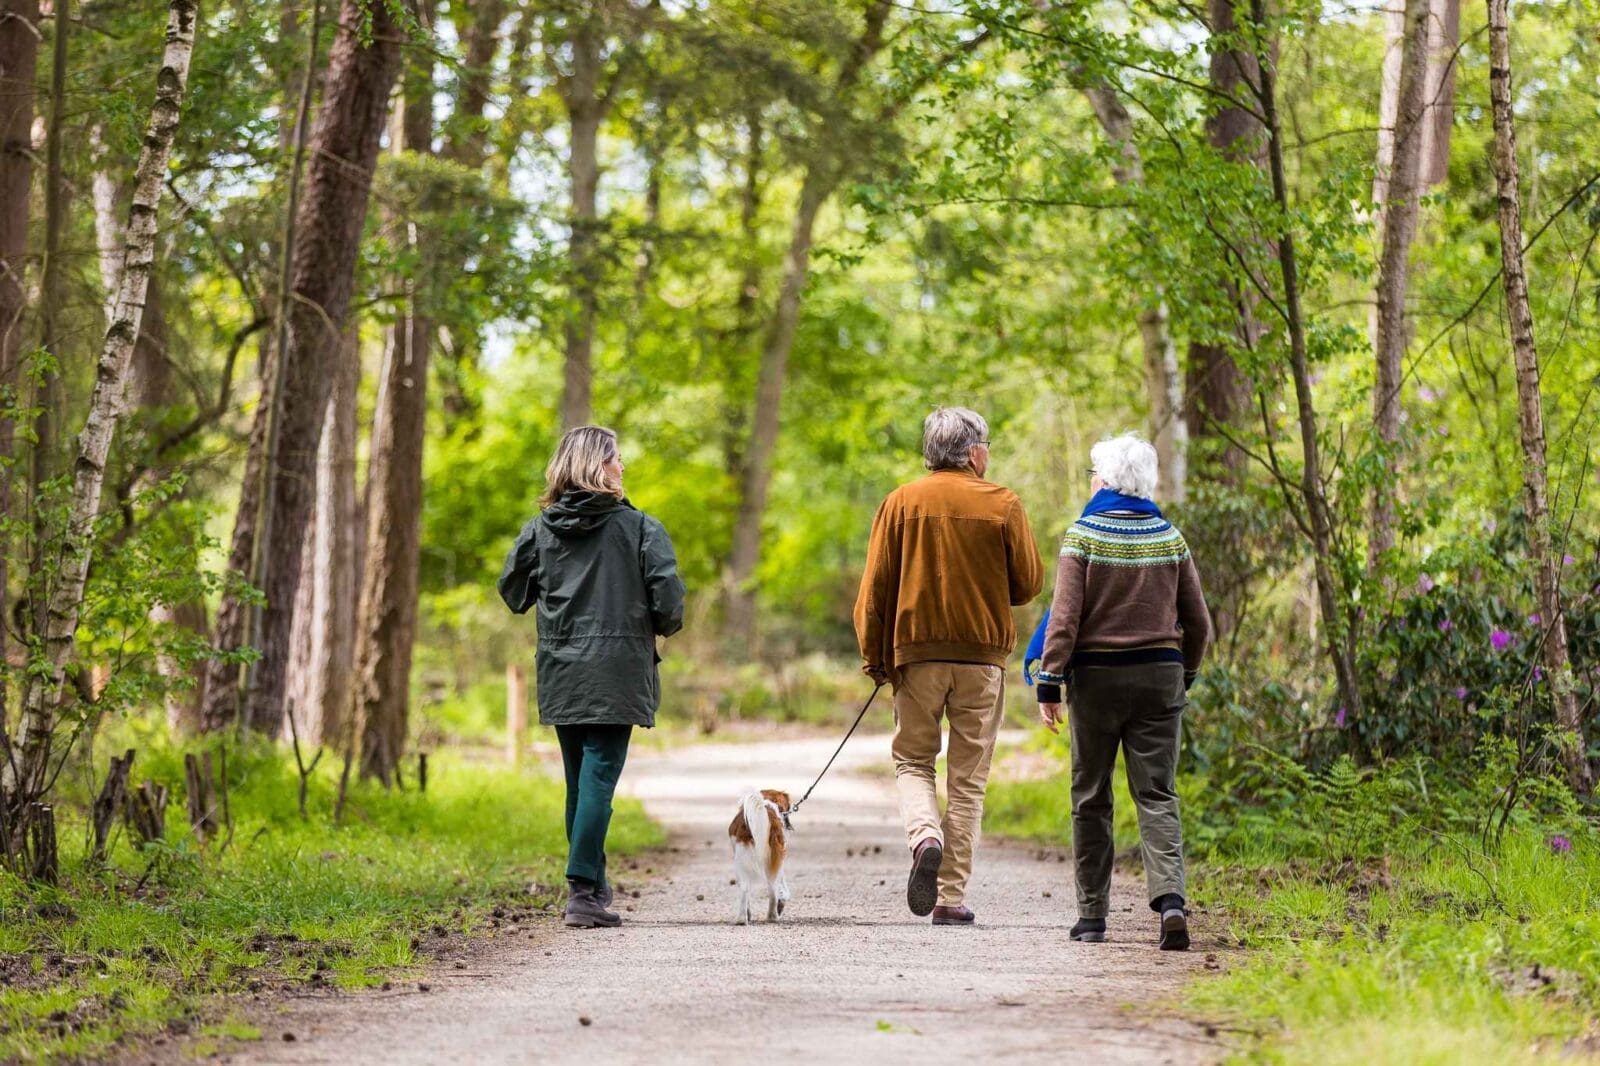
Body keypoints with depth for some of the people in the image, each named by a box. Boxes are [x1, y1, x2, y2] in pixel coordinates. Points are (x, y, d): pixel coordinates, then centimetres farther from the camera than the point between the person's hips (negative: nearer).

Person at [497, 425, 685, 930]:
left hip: (559, 675, 4)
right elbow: (669, 599, -10)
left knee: (580, 781, 16)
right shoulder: (638, 528, -6)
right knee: (598, 779, -6)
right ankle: (582, 891, -14)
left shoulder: (540, 529, 4)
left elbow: (512, 590, 10)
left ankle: (593, 886, 22)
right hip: (615, 675, -4)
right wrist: (661, 628, 10)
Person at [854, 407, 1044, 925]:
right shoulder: (1003, 505, -1)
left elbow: (875, 588, 0)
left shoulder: (902, 503, 1)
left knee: (912, 761, 13)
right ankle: (951, 897, 4)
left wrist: (874, 657, 7)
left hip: (916, 650, 0)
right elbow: (1029, 583, 4)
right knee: (968, 778, 6)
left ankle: (925, 837, -16)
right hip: (983, 652, 0)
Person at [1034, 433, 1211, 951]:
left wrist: (1049, 682, -9)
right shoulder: (1169, 537, 5)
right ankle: (1170, 898, -20)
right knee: (1157, 794, 1)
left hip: (1097, 675, -2)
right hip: (1160, 675, 2)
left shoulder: (1084, 535, -7)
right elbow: (1198, 622, 8)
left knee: (1091, 799, 8)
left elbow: (1065, 616, -12)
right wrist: (1184, 673, 22)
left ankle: (1092, 914, 10)